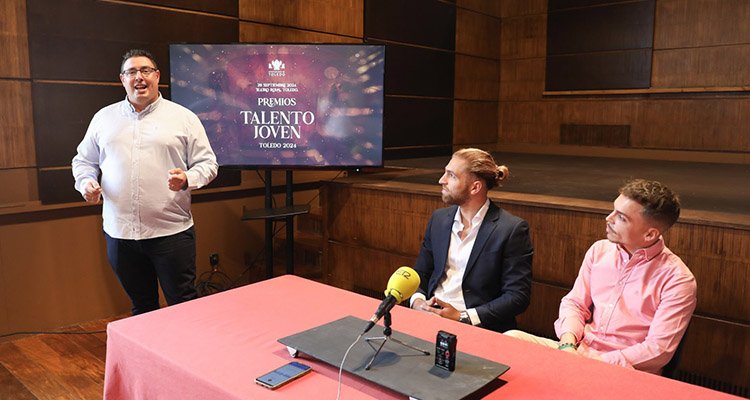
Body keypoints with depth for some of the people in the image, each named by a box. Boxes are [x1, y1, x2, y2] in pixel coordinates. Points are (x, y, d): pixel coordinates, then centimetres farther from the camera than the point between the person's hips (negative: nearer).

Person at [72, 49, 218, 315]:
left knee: (183, 306, 3)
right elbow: (84, 160, 19)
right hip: (119, 233, 3)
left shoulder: (184, 118, 3)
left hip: (172, 231, -3)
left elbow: (207, 163, 2)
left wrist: (187, 180, -18)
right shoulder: (104, 118, 12)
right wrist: (86, 182, -2)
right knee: (141, 306, 16)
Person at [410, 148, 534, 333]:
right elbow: (420, 273, 15)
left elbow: (518, 296, -10)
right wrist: (417, 301, -6)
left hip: (477, 325, -5)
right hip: (431, 317, 5)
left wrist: (462, 317, -16)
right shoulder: (439, 218, 9)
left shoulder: (512, 229, -8)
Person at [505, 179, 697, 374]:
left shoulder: (677, 279, -9)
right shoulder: (600, 250, 8)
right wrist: (567, 344, -10)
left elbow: (658, 350, -13)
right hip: (578, 350, 6)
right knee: (511, 338, -20)